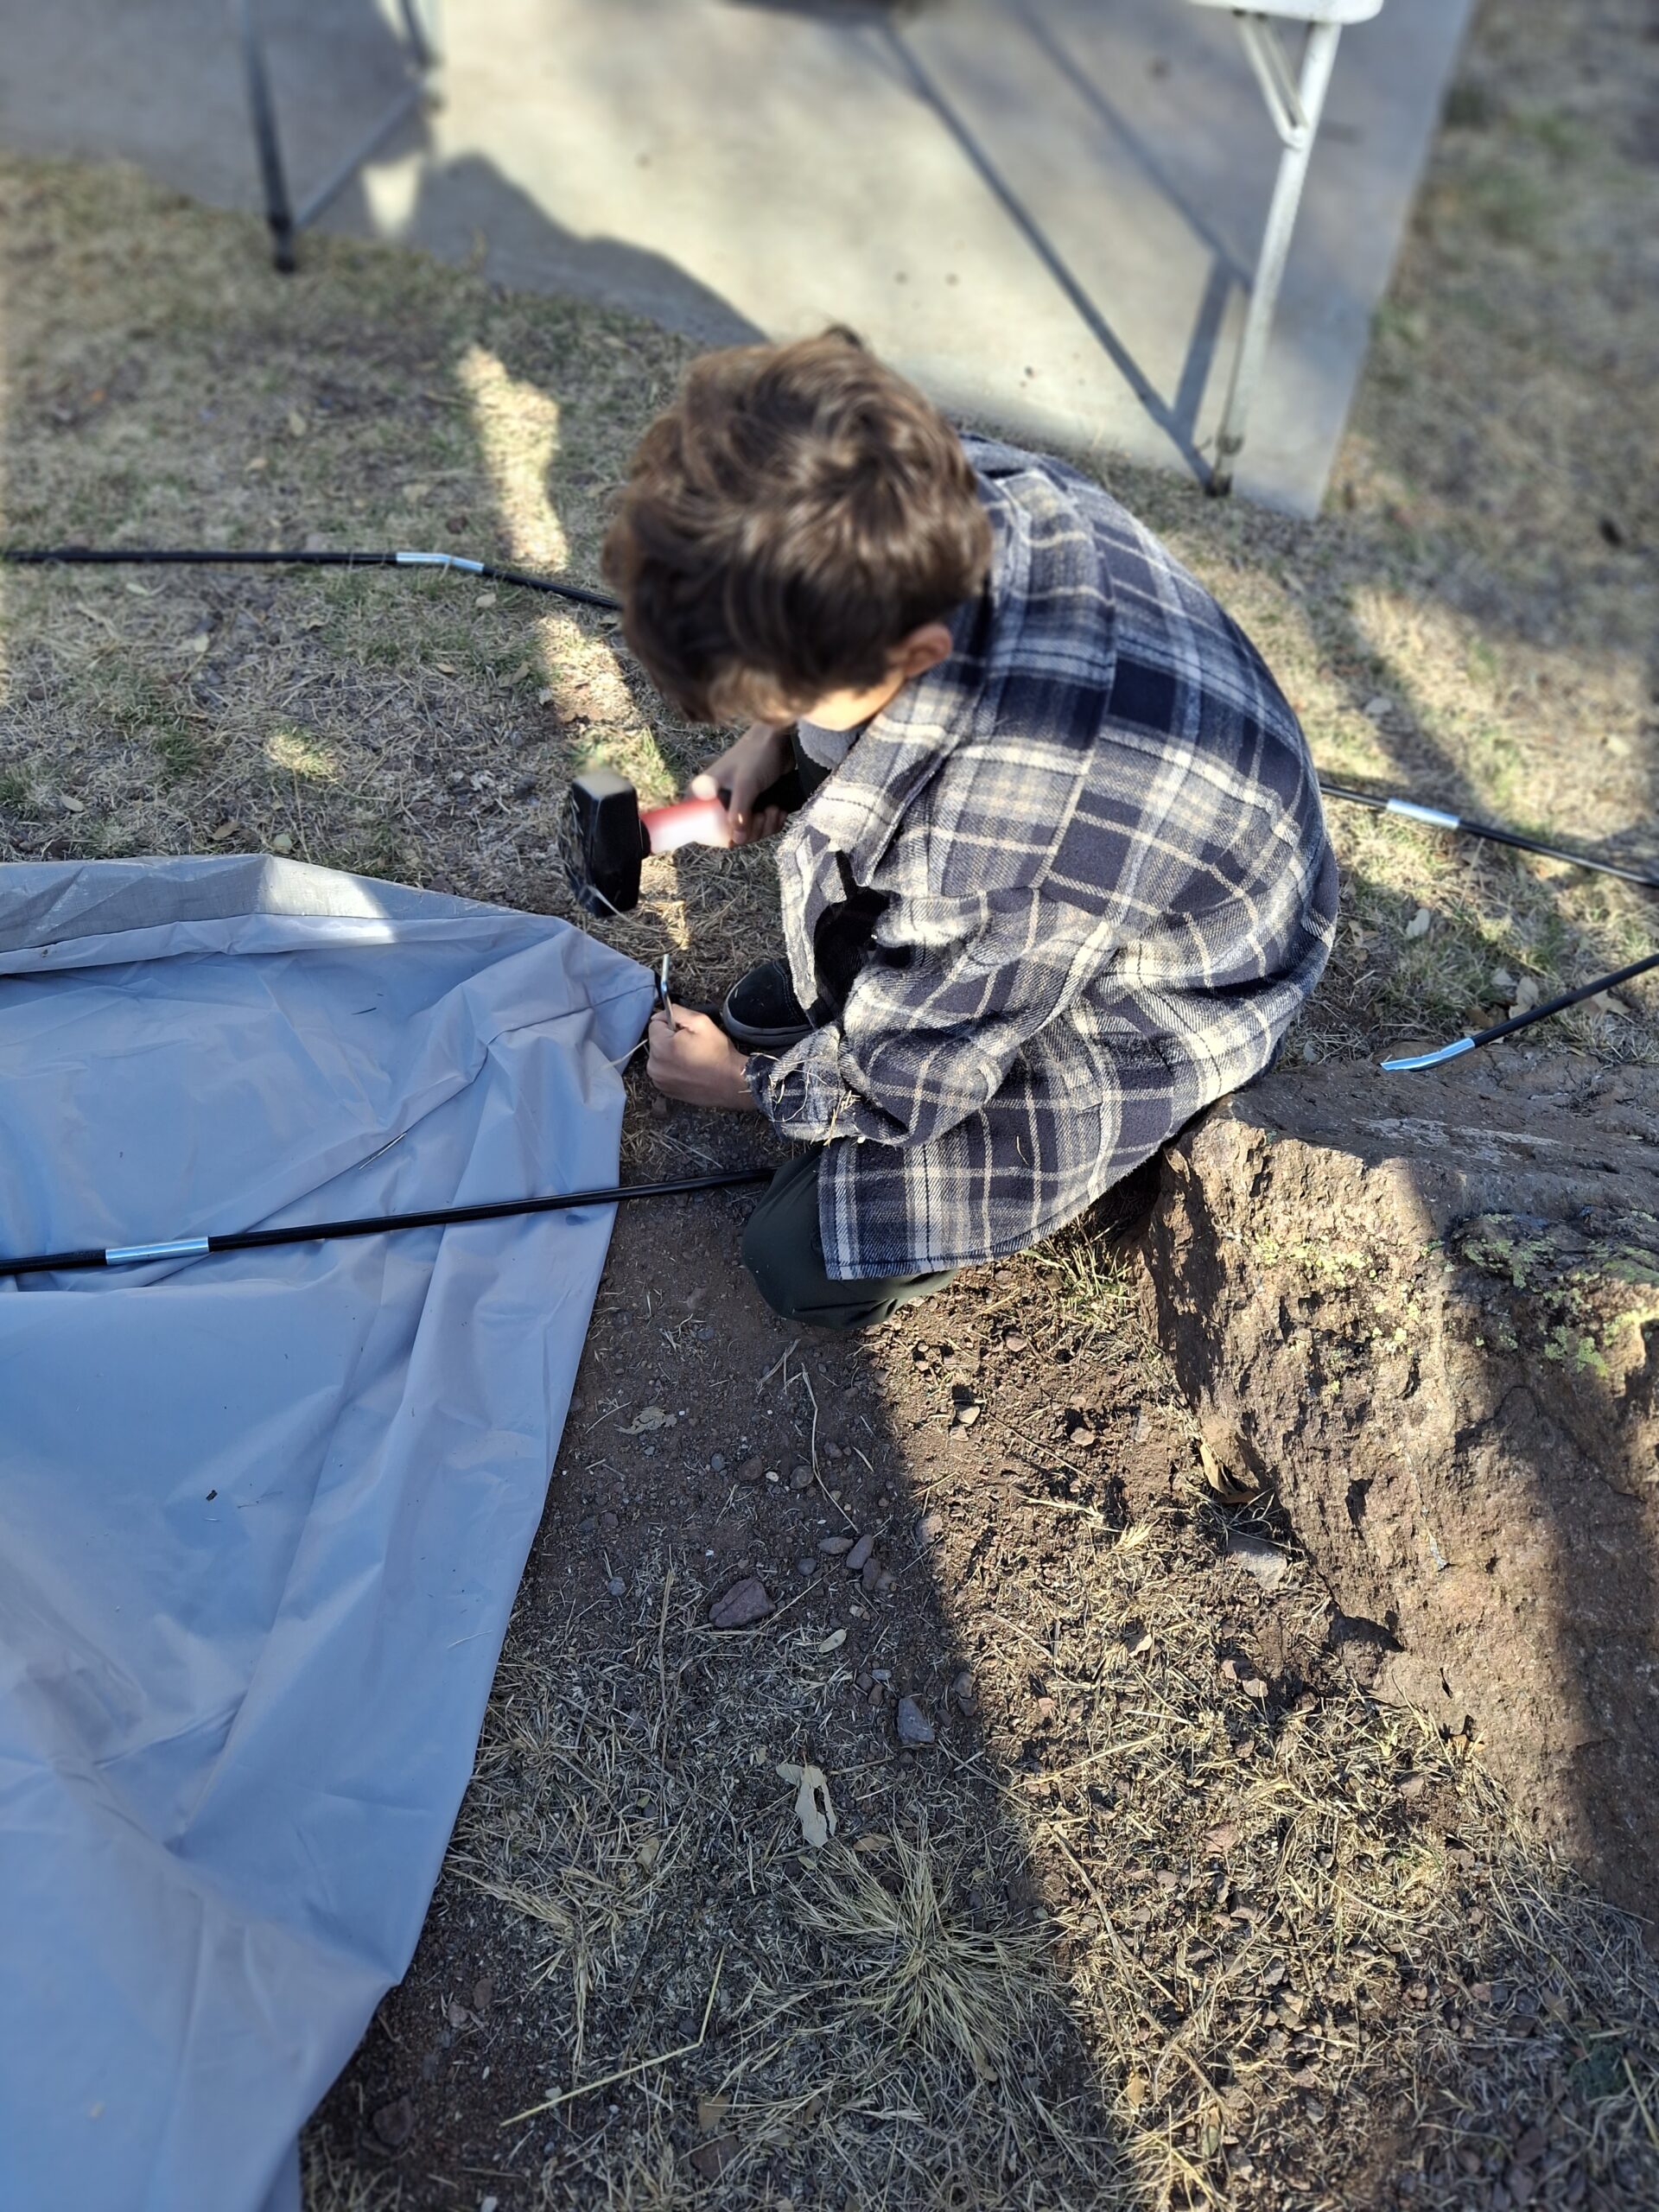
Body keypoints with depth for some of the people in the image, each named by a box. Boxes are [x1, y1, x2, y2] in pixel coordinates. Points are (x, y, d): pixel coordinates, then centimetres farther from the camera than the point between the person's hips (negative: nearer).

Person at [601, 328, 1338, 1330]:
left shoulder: (1008, 848, -45)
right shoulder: (940, 485, -25)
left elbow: (894, 1084, -22)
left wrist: (748, 1081, -4)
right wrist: (775, 731, -9)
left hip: (1148, 1008, -7)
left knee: (810, 1263, -7)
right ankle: (853, 970, 12)